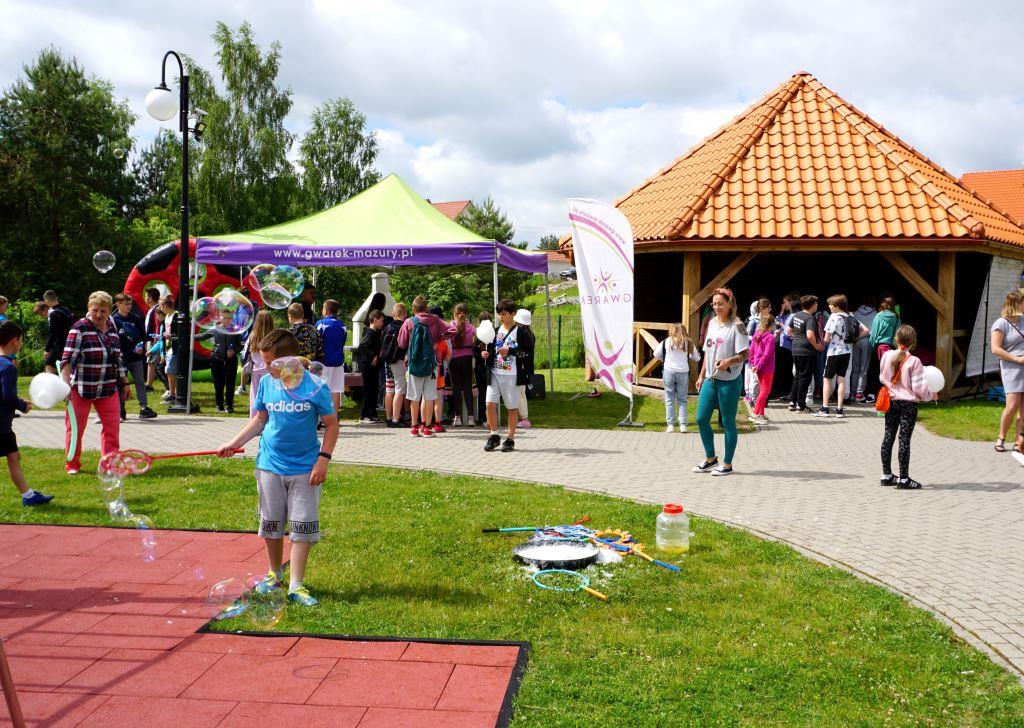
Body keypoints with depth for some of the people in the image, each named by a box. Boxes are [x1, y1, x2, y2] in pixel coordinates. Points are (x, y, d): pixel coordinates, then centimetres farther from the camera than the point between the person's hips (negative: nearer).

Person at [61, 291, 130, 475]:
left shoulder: (112, 329, 9)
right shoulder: (80, 328, -9)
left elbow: (119, 359, 18)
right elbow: (68, 359, -15)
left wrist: (124, 383, 19)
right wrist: (66, 384, -25)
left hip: (108, 389, 5)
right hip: (81, 389, -5)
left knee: (112, 425, 2)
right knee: (75, 426, 4)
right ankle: (72, 464, 17)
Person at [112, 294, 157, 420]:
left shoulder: (136, 318, 6)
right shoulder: (113, 320, -1)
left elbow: (143, 335, 9)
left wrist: (141, 346, -8)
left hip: (136, 357, 2)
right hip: (120, 358, -2)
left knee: (140, 382, -1)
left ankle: (144, 408, -1)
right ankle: (121, 412, 15)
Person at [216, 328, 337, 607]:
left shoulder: (314, 387, -14)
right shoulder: (266, 383, -2)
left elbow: (331, 424, -7)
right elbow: (260, 419, 12)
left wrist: (323, 459, -12)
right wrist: (234, 443, 5)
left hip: (304, 469, -4)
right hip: (270, 466, 4)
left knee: (302, 527, -2)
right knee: (271, 524, 14)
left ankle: (296, 586, 4)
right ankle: (274, 574, 33)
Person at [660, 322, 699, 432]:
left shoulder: (667, 341, 1)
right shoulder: (688, 343, 3)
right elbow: (697, 358, 10)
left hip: (669, 371, -1)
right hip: (683, 373, 1)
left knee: (669, 400, 5)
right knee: (682, 400, 8)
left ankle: (670, 424, 2)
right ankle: (683, 424, 3)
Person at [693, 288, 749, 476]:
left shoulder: (737, 325, -10)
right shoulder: (712, 323, 12)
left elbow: (745, 354, -14)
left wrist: (728, 361, -32)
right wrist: (701, 376, 17)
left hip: (729, 381, -7)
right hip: (710, 379, 7)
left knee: (728, 423, 2)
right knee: (701, 419, 7)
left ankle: (727, 464, 14)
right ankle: (710, 459, 24)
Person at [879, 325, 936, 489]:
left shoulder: (887, 356, -3)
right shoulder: (913, 361, -16)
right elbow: (919, 388, -16)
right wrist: (931, 396, 2)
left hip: (891, 401, 5)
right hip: (908, 403, -5)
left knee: (888, 436, 12)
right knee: (904, 439, -1)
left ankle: (886, 475, 19)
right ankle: (904, 479, 2)